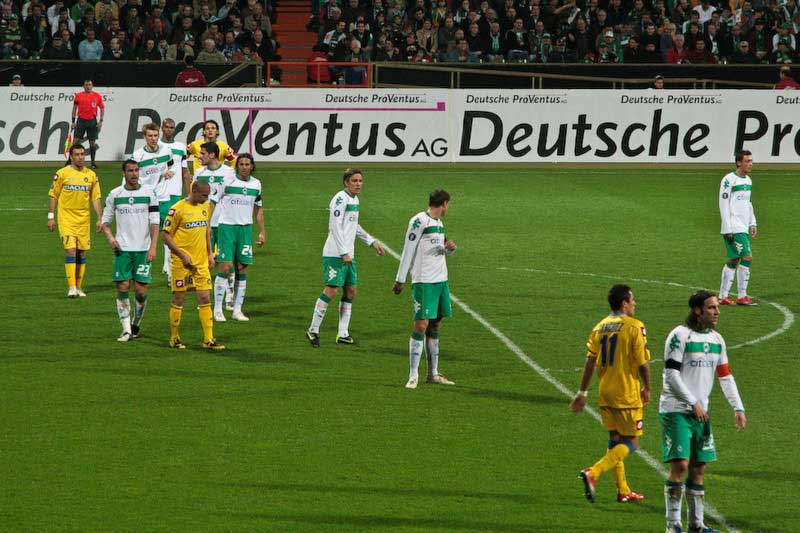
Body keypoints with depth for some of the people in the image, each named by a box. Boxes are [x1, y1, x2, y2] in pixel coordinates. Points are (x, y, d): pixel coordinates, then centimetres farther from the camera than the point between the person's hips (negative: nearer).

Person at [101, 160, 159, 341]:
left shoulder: (149, 193, 2)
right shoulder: (115, 194, 4)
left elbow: (155, 223, 0)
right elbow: (106, 220, 12)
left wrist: (153, 247, -9)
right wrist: (110, 237, -8)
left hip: (143, 249, 0)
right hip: (122, 249, 0)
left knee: (141, 290, -2)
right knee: (122, 287, -7)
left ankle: (136, 324, 20)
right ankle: (126, 329, -3)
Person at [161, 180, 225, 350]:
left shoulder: (205, 207, 9)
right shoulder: (177, 209, -12)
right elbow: (165, 234, -11)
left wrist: (210, 254, 14)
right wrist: (182, 255, -16)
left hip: (201, 263, 6)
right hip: (182, 264, -6)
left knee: (205, 299, 2)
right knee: (179, 299, 2)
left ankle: (208, 339, 3)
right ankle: (174, 338, 14)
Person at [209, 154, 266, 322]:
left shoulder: (256, 184, 8)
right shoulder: (227, 181, -6)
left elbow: (258, 208, 18)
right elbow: (213, 202, -1)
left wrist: (262, 232, 16)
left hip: (246, 228, 4)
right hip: (227, 226, -4)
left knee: (242, 268, 4)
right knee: (225, 268, -9)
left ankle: (237, 310, 10)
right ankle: (217, 310, -1)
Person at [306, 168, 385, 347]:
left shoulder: (355, 199, 13)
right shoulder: (340, 199, -14)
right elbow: (335, 227, -19)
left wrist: (372, 241, 26)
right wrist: (344, 253, -22)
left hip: (348, 254, 9)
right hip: (335, 254, -9)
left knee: (351, 291, 7)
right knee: (331, 290, -10)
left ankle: (343, 334, 12)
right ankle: (313, 331, -1)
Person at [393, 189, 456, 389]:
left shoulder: (438, 223, 15)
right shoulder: (419, 221, -10)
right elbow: (408, 251, -11)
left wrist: (450, 248, 2)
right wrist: (400, 280, -12)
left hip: (441, 280, 8)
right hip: (424, 281, -8)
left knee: (435, 325, 11)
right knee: (421, 325, -11)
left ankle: (433, 374, 17)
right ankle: (413, 376, -10)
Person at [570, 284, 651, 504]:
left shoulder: (600, 327, 6)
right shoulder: (635, 327, -12)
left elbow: (590, 362, 4)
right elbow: (643, 363, -13)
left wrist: (582, 392, 9)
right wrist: (647, 389, 3)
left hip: (605, 393, 7)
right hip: (627, 394, -7)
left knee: (615, 440, 16)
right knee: (630, 443, 0)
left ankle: (623, 491, 19)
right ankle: (593, 473, -19)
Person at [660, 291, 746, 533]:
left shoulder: (716, 340, 12)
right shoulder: (680, 336, -10)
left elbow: (725, 376, 15)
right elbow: (671, 375, -13)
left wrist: (738, 408, 5)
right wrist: (693, 403, -16)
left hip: (700, 412, 7)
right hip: (676, 410, -7)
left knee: (698, 467, 7)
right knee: (680, 464, -13)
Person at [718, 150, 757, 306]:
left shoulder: (748, 180, 15)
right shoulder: (729, 180, -11)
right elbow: (723, 204, -12)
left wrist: (753, 223, 17)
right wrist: (728, 229, -15)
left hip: (743, 228, 9)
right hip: (734, 227, -9)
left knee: (734, 260, 9)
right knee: (747, 257, -12)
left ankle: (723, 296, 12)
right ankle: (742, 296, -8)